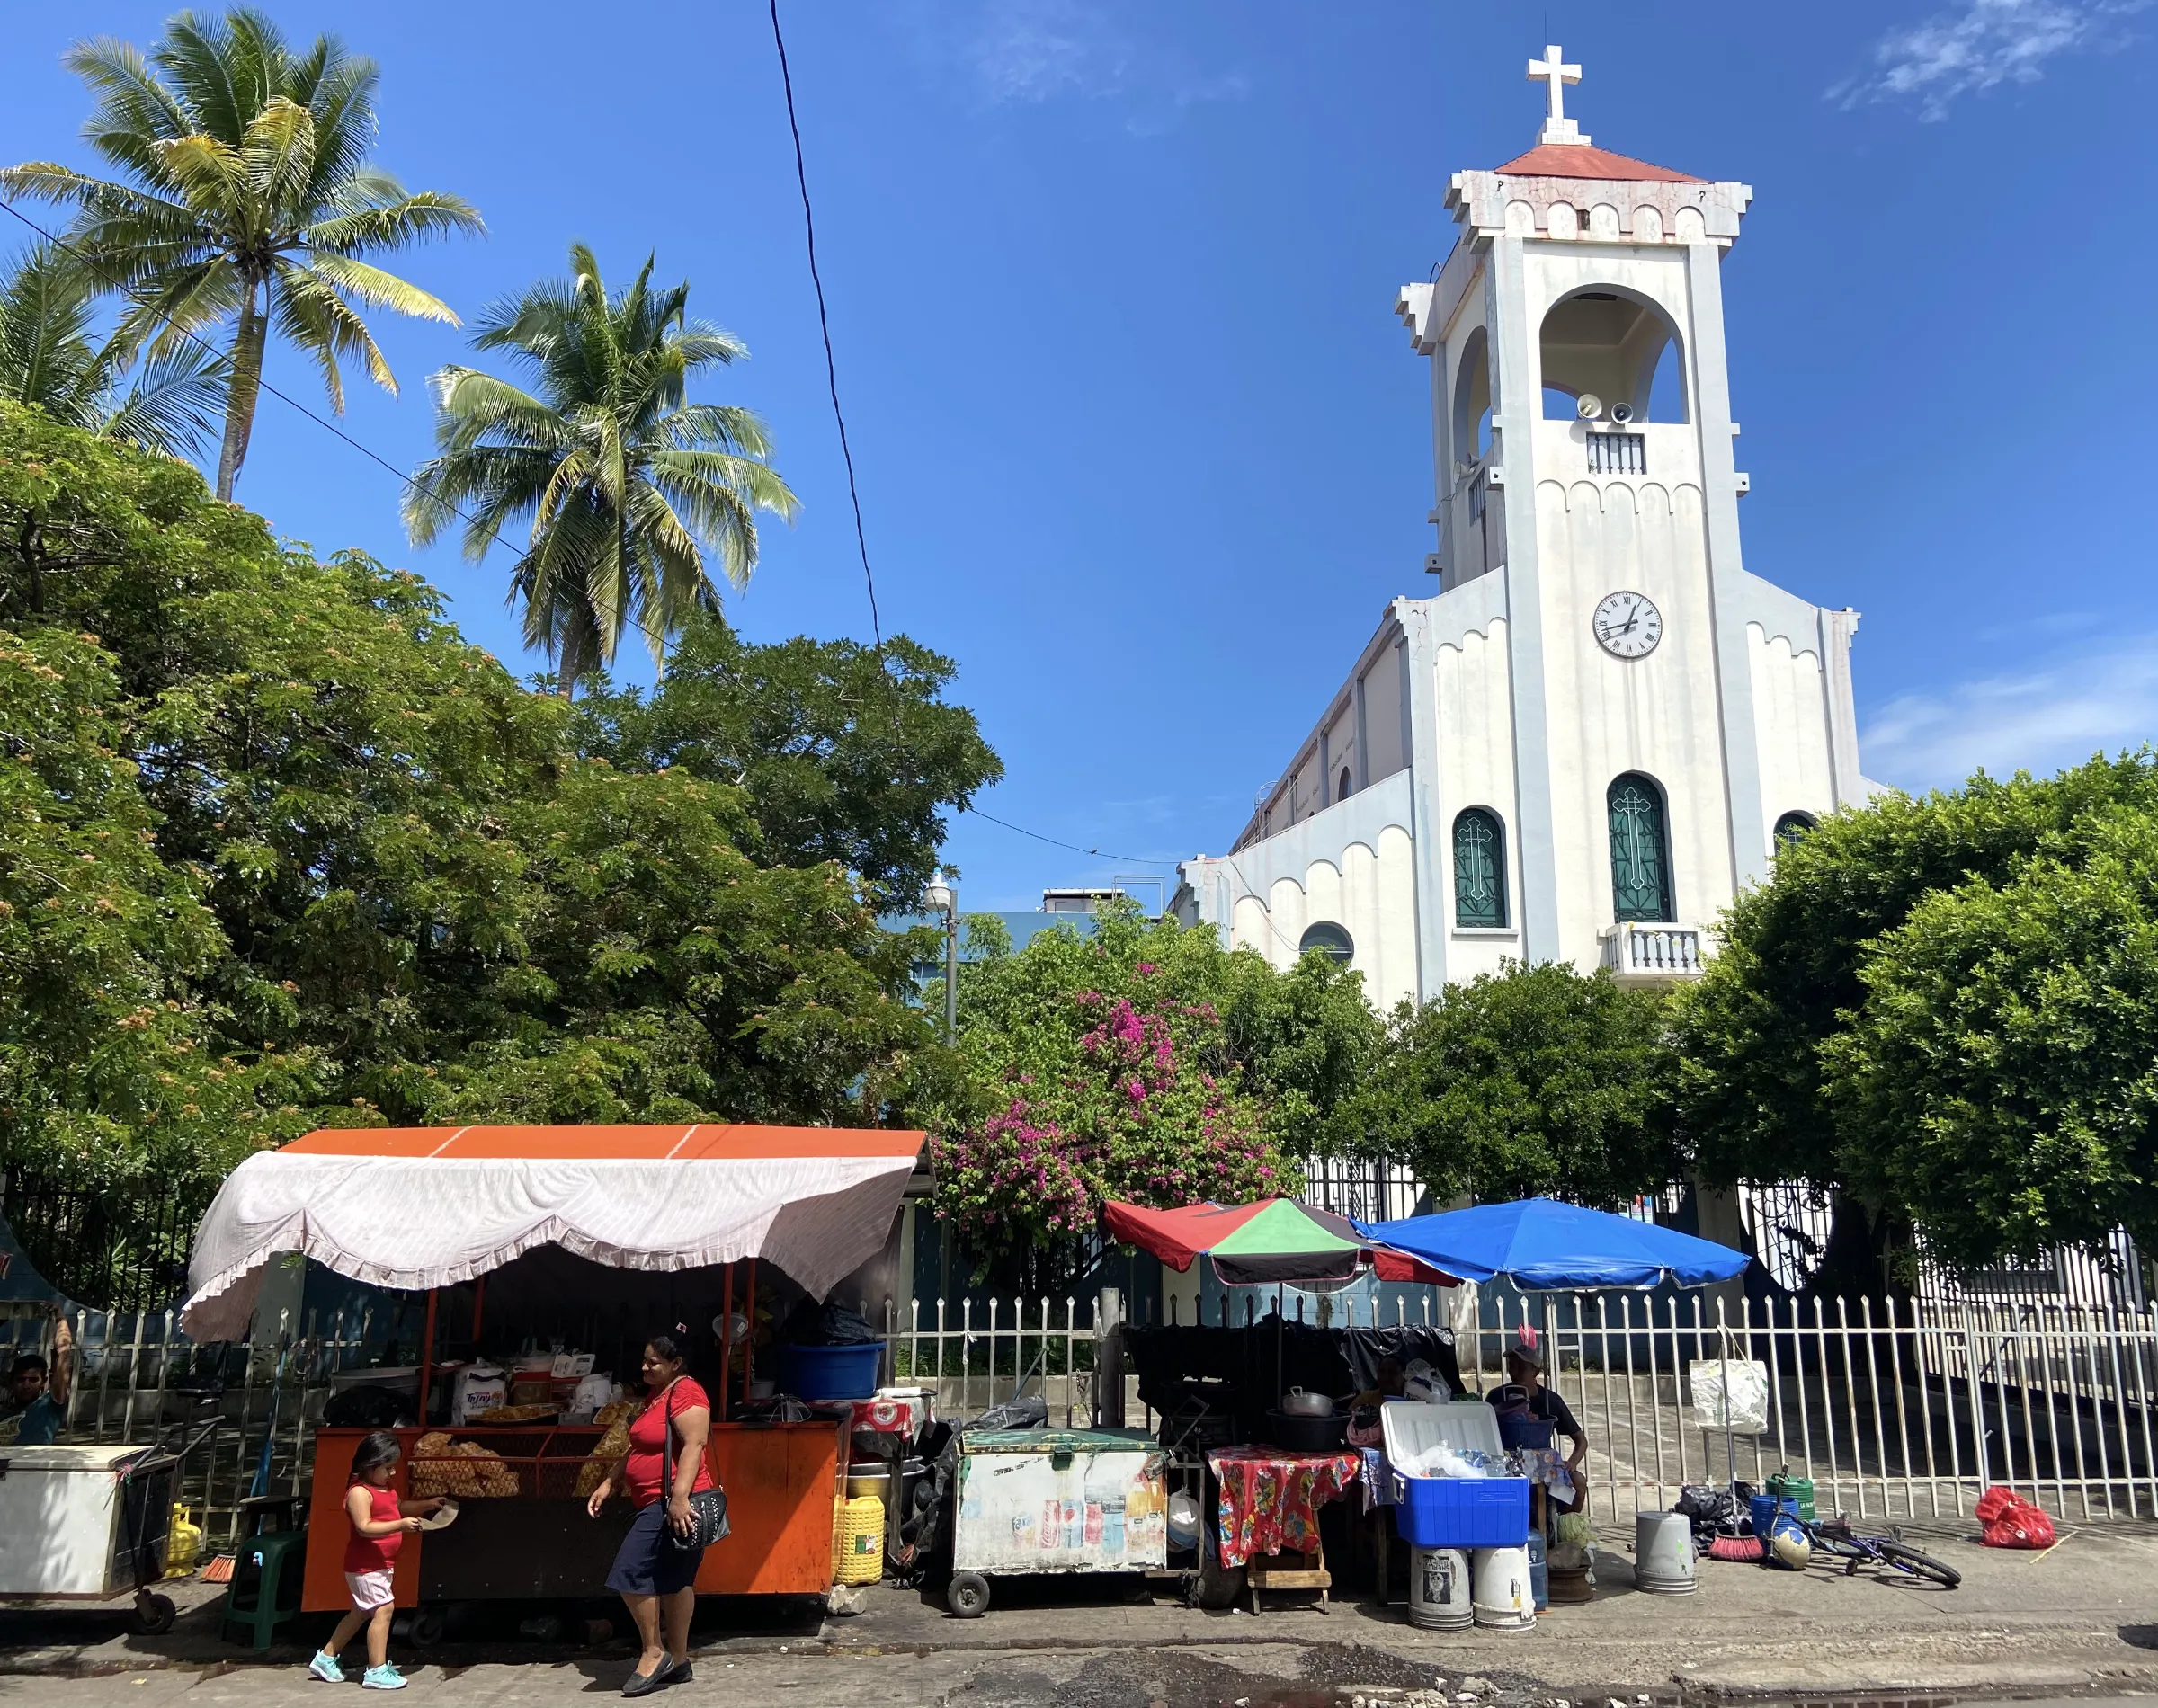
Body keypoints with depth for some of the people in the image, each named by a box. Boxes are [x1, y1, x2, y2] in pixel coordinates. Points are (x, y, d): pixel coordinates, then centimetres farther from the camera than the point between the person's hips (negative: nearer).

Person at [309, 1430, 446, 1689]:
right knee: (384, 1608, -15)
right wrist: (400, 1525, -35)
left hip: (381, 1565, 10)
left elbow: (399, 1509, 28)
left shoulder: (387, 1490, 11)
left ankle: (325, 1658, 33)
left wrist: (426, 1505, 13)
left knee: (361, 1613, 20)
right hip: (365, 1567, -10)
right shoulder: (359, 1492, -19)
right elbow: (365, 1528, -28)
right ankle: (376, 1672, -11)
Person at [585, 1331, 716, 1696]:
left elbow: (693, 1445, -25)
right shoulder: (656, 1395, 16)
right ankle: (678, 1660, 19)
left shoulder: (686, 1393, -15)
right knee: (673, 1580, 13)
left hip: (674, 1504, -10)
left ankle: (653, 1652, 2)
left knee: (631, 1572, -10)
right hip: (657, 1503, 10)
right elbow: (640, 1450, 24)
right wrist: (608, 1485, 19)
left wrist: (679, 1497, -31)